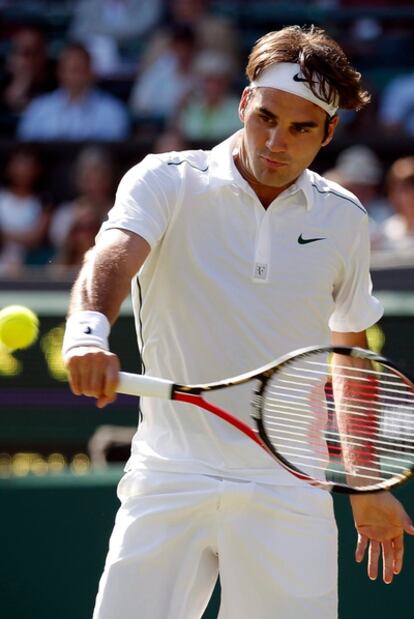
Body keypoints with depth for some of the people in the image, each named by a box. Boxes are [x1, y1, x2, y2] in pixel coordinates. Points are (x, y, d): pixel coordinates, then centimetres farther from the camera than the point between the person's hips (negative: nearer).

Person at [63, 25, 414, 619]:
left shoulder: (345, 219, 8)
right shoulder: (166, 182, -2)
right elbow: (111, 257, -23)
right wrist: (88, 330, -44)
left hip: (290, 494, 2)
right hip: (170, 479, -2)